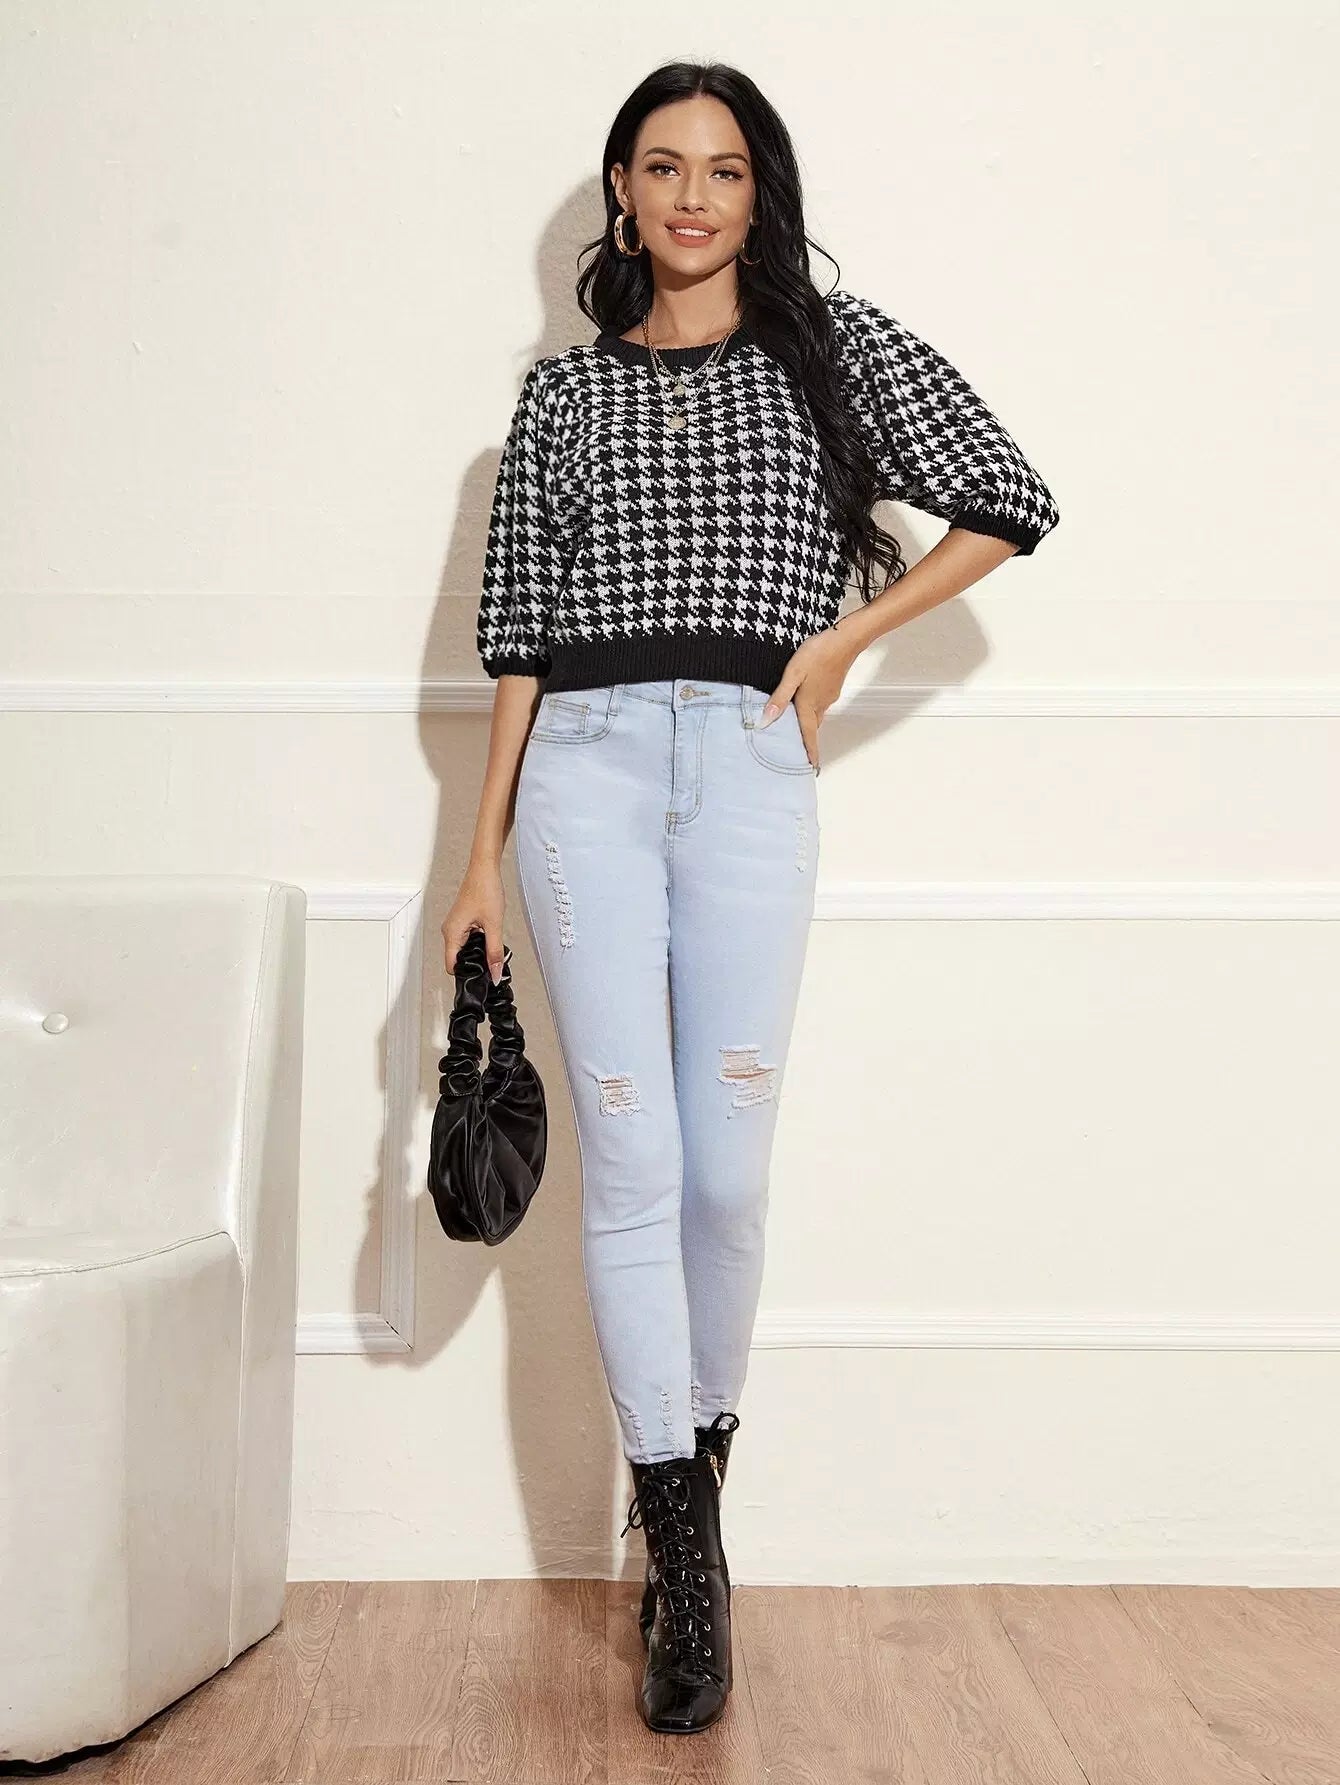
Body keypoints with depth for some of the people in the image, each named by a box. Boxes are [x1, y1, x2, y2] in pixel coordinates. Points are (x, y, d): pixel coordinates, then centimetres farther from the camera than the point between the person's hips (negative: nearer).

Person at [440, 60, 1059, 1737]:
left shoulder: (836, 344, 13)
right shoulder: (563, 388, 15)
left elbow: (1010, 503, 12)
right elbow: (522, 632, 12)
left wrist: (845, 634, 3)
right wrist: (483, 856, 8)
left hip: (750, 766, 0)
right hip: (586, 768, 1)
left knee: (726, 1172, -2)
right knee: (629, 1166, -5)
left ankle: (692, 1463, 21)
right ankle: (686, 1553, 2)